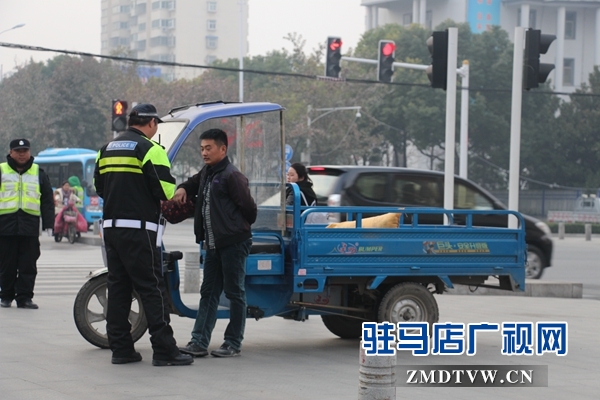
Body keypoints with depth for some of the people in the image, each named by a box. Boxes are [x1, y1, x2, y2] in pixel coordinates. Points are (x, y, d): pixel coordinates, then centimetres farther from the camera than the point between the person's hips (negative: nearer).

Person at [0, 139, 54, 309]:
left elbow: (47, 201, 12)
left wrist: (48, 224, 4)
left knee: (28, 266, -1)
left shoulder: (39, 173, 12)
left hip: (30, 226, 1)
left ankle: (25, 297, 3)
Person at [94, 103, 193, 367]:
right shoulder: (149, 148, -8)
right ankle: (164, 350, -6)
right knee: (152, 288, -5)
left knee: (118, 287, 11)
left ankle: (120, 348, 12)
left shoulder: (107, 149, 15)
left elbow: (99, 186, 16)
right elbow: (166, 189, -14)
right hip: (139, 228, -7)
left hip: (111, 226, 7)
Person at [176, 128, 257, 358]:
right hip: (213, 244, 9)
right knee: (208, 293, 8)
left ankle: (233, 344, 7)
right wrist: (182, 189, 10)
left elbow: (248, 207, -13)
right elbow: (193, 184, 33)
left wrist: (240, 228, 4)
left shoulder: (232, 176, -13)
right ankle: (199, 342, 9)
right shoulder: (206, 174, 14)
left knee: (235, 293, 1)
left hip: (233, 244, -9)